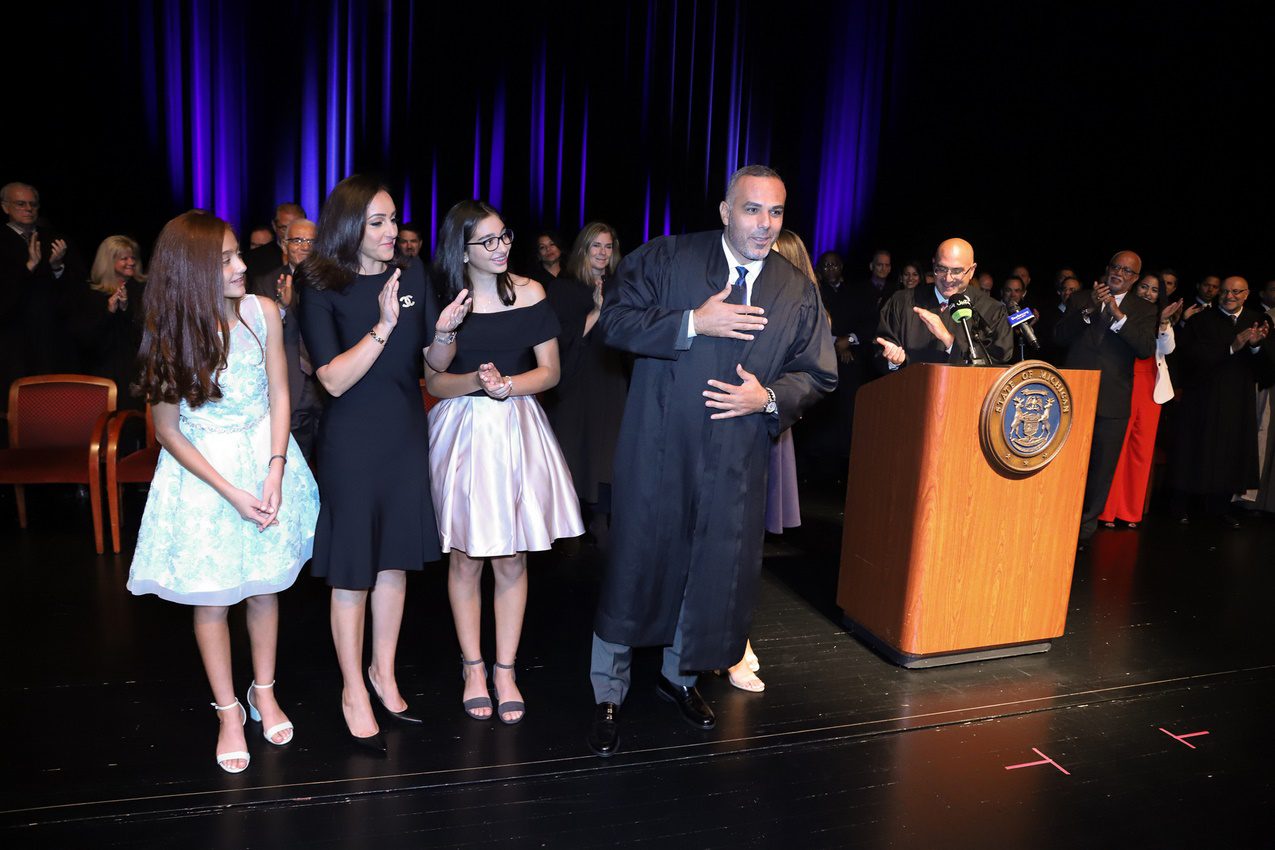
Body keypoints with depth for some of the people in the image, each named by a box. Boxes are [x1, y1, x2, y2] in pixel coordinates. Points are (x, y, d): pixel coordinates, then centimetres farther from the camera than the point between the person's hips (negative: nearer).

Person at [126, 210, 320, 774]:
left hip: (264, 458, 2)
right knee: (210, 598, 7)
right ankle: (228, 711, 25)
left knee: (263, 589, 12)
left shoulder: (262, 312, -8)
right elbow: (167, 431, -7)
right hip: (202, 472, -1)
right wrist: (230, 492, -13)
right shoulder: (169, 333, -11)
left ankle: (264, 692, 33)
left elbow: (279, 393, -2)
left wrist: (275, 472, -13)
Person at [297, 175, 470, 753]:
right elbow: (334, 380, -17)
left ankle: (383, 672, 35)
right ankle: (354, 693, 23)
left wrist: (444, 330, -19)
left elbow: (438, 363, 3)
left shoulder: (413, 274, 2)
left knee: (394, 560, 15)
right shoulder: (321, 289, -10)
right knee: (352, 570, 6)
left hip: (406, 434, 4)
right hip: (351, 441, -4)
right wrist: (384, 326, -26)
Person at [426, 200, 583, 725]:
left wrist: (507, 385, -16)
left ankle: (505, 670, 21)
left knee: (512, 560, 6)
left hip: (517, 429, 1)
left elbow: (550, 371, 1)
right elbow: (434, 382, 0)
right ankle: (472, 667, 25)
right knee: (465, 559, 8)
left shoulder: (528, 293, 0)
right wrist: (474, 381, -19)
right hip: (462, 431, -1)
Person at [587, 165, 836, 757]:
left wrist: (769, 398, -10)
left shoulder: (798, 292, 7)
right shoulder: (665, 258, -1)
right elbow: (614, 320, -9)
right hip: (658, 447, -3)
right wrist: (694, 322, -18)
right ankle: (608, 692, 23)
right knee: (637, 564, 3)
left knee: (718, 570, 12)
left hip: (738, 459, 3)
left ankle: (680, 673, 40)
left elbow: (816, 374, 10)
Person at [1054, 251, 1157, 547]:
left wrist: (1117, 314, -17)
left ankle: (1085, 528, 16)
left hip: (1112, 401, 0)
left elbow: (1147, 348, -9)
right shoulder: (1080, 300, 10)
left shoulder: (1144, 310, 8)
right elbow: (1060, 338, -1)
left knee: (1101, 468, 4)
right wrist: (1090, 309, -12)